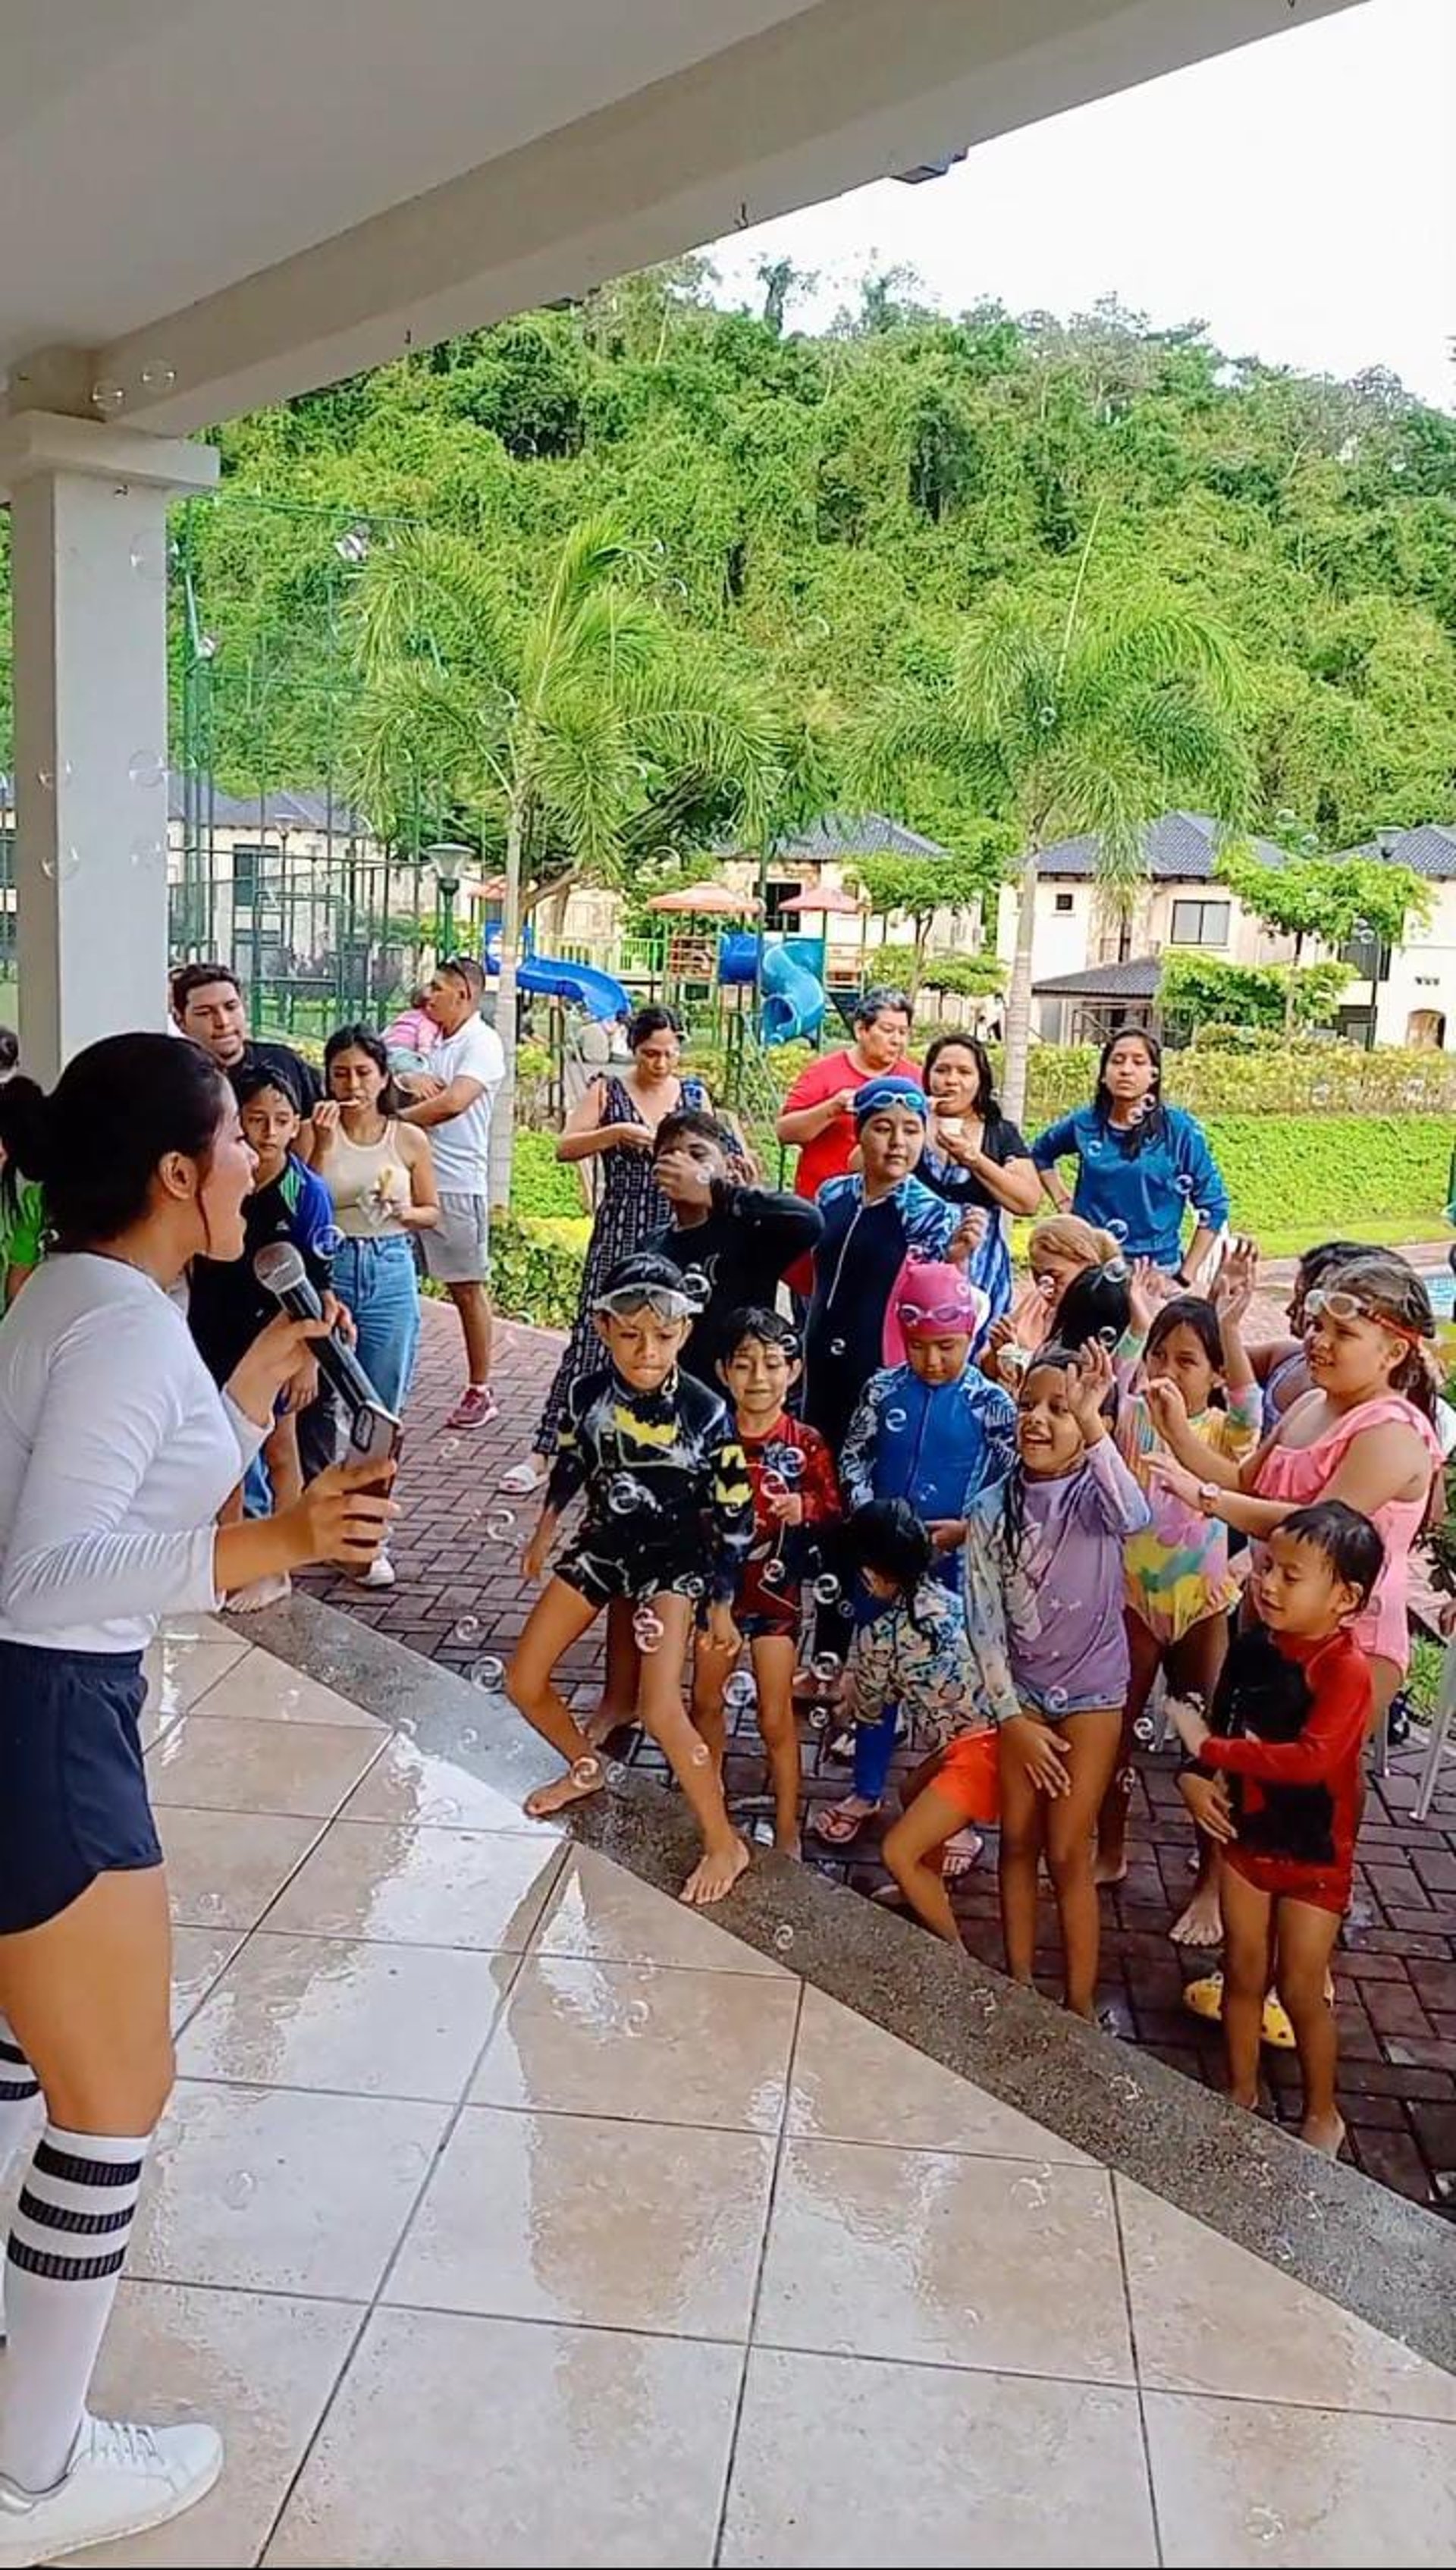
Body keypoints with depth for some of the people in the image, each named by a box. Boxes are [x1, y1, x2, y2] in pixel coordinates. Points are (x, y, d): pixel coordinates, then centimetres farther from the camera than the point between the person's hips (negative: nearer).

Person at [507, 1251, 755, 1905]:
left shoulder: (705, 1412, -24)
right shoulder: (586, 1394, -14)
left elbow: (733, 1517, -15)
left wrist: (721, 1604, -10)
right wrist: (544, 1532, 21)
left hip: (674, 1559, -5)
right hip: (601, 1545, 5)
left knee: (662, 1711, -20)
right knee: (523, 1682, 6)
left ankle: (725, 1843, 0)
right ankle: (587, 1767, 36)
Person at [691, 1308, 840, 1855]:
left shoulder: (805, 1444, -12)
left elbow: (833, 1510, -8)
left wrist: (804, 1508, -28)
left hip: (776, 1590, -3)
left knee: (775, 1719, 5)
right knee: (706, 1700, 19)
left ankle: (787, 1832, 19)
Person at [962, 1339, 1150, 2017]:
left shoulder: (1095, 1492, -13)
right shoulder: (991, 1510, -7)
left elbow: (1133, 1518, -40)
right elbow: (984, 1619, -5)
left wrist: (1092, 1426, -50)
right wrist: (1012, 1717, -9)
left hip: (1092, 1693, -3)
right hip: (1021, 1692, 3)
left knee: (1067, 1854, 0)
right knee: (1018, 1842, 11)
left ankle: (1079, 2008, 14)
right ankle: (1018, 1986, 27)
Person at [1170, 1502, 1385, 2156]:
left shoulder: (1345, 1668, -25)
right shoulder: (1251, 1648, -6)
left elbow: (1312, 1758, -36)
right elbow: (1218, 1726, 6)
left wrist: (1211, 1751, -31)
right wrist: (1197, 1778, -14)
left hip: (1315, 1855, -5)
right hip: (1246, 1837, 5)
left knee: (1300, 1990, 7)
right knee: (1243, 1973, 17)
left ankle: (1323, 2114, 30)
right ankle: (1241, 2093, 37)